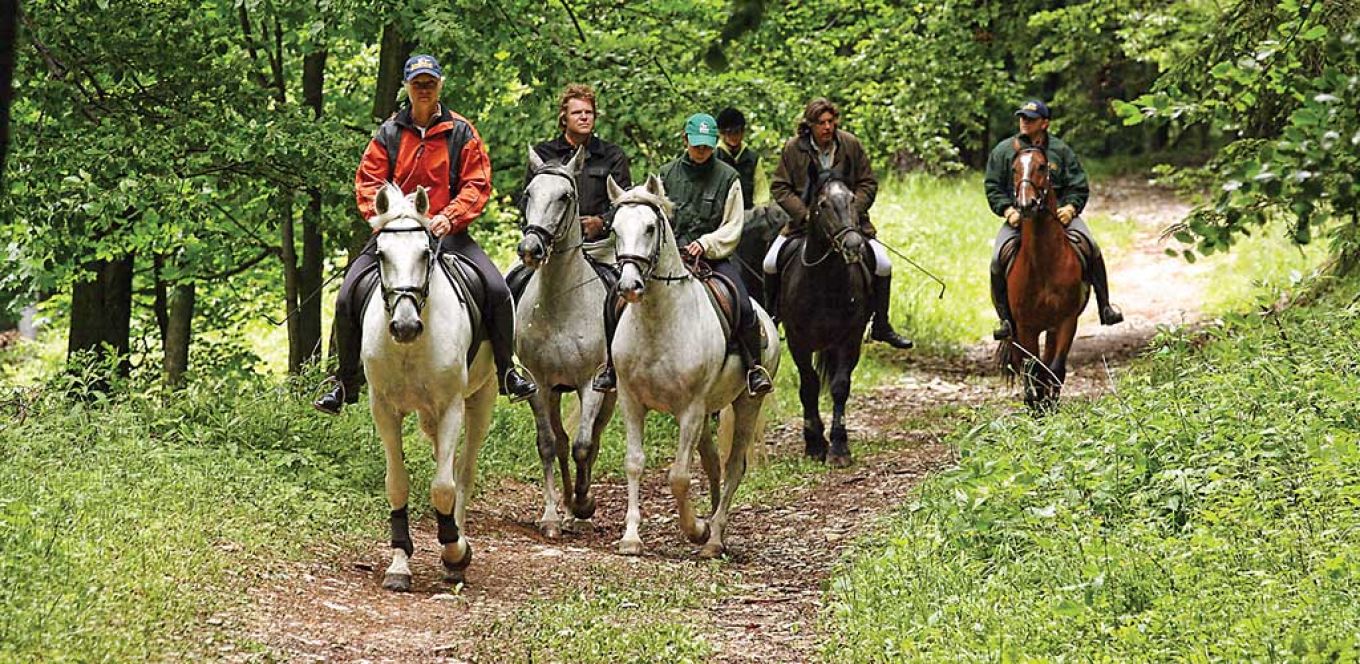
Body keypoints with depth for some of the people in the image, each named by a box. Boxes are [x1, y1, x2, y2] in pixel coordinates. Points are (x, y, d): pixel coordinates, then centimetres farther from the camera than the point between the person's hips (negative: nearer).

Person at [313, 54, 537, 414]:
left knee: (497, 289, -20)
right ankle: (347, 383, 2)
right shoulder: (388, 134, 7)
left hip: (447, 232, -1)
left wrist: (450, 216, -17)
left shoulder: (461, 132, 4)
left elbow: (477, 185, -1)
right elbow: (367, 182, 5)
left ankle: (507, 373, -4)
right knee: (347, 298, -13)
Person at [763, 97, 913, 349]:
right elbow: (780, 188, -4)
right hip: (804, 221, -1)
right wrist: (805, 214, -17)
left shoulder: (851, 144, -3)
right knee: (771, 263, -17)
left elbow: (868, 184, 2)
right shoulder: (793, 148, -7)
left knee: (883, 265, -14)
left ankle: (881, 327, 3)